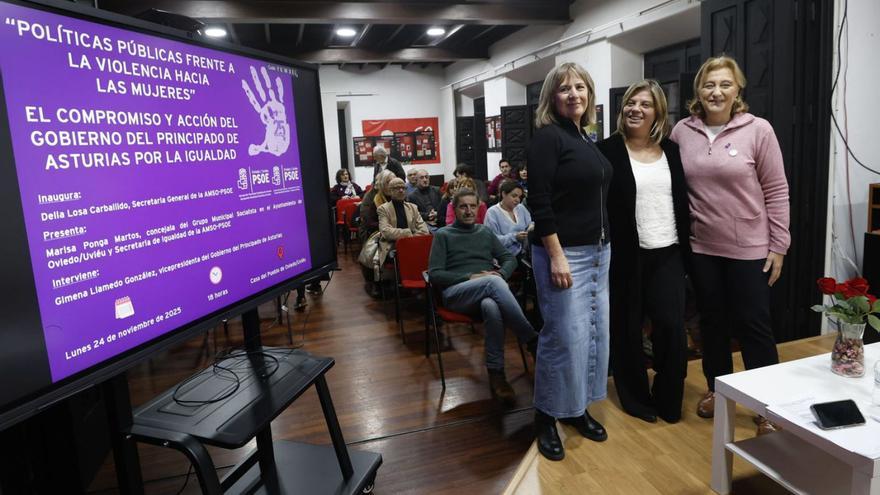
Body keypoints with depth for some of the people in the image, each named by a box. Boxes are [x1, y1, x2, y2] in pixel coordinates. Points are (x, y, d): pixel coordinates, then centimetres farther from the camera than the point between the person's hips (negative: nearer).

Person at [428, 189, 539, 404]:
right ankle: (533, 341, -35)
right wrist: (470, 278, -11)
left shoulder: (485, 232, 24)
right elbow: (434, 274, 2)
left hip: (489, 291, 3)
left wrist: (501, 273, -4)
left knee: (491, 307, -39)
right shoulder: (443, 235, 12)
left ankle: (496, 373, -34)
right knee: (492, 282, -37)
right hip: (456, 293, -3)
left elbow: (510, 259, 21)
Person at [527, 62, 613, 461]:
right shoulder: (548, 136, -10)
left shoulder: (586, 140, 14)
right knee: (565, 335, -4)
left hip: (598, 251, 9)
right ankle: (546, 416, 14)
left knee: (595, 330, 12)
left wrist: (603, 247, 16)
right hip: (564, 252, -9)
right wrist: (556, 256, -21)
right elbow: (539, 202, -17)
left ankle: (578, 408, 28)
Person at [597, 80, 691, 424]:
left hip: (667, 254, 3)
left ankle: (668, 398, 19)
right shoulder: (608, 150, -4)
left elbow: (682, 203, 14)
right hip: (626, 254, -3)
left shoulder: (671, 150, 10)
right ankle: (635, 397, 25)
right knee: (627, 328, 6)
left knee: (672, 326, -2)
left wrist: (685, 249, 10)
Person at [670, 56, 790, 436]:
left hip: (749, 248, -3)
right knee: (712, 321, 15)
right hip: (701, 247, 3)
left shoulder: (758, 130, -8)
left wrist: (778, 245, -7)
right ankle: (716, 389, 32)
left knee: (752, 325, 4)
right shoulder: (682, 132, 0)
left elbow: (777, 191, -5)